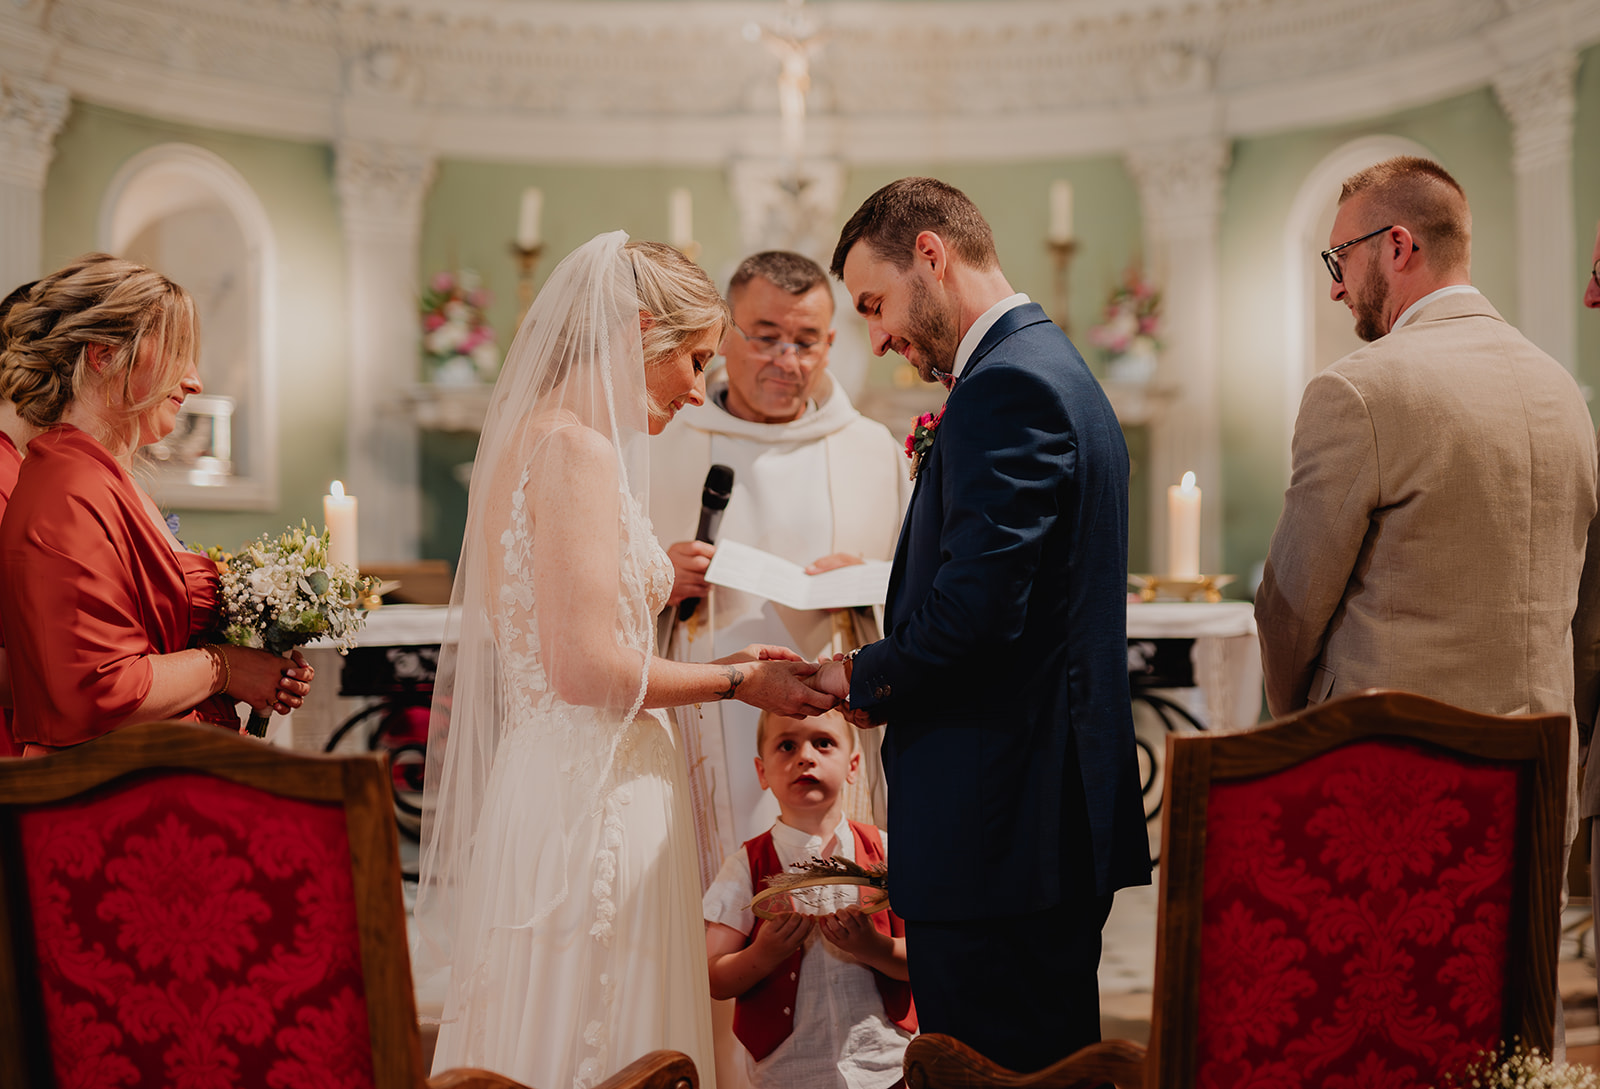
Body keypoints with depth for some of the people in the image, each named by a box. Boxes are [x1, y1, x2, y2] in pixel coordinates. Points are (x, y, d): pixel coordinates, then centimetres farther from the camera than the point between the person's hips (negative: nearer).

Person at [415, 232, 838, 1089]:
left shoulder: (530, 433, 14)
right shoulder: (580, 449, -15)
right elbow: (587, 668, -20)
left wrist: (698, 639, 14)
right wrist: (737, 682, -8)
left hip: (544, 786, 9)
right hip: (592, 802, -9)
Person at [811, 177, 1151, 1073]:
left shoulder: (1005, 385, -15)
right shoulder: (1060, 369, 17)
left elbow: (978, 608, -24)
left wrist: (865, 679, -7)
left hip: (998, 832, -11)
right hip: (1065, 822, 11)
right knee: (1054, 1061, 18)